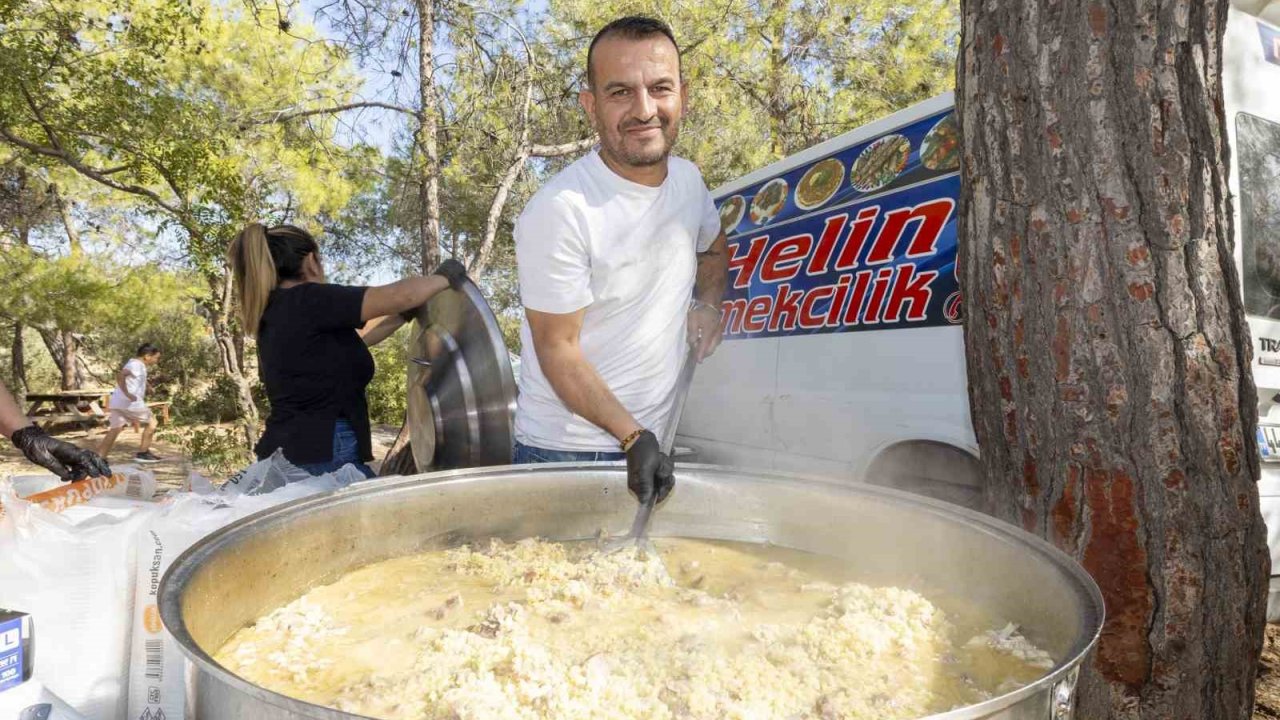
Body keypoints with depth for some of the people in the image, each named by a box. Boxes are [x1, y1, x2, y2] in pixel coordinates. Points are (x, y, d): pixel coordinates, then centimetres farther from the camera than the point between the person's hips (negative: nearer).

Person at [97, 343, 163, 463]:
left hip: (117, 403, 9)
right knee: (152, 421, 5)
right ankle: (142, 453, 9)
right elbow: (120, 375, -27)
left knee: (114, 431, 9)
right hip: (130, 402, -9)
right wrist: (127, 394, -27)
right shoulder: (137, 365, -11)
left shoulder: (134, 364, 20)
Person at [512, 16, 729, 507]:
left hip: (652, 440, 6)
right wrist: (634, 438, -21)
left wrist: (709, 303, 1)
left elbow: (713, 250, 21)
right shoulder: (559, 212, -22)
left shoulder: (688, 179, -1)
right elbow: (558, 349, -17)